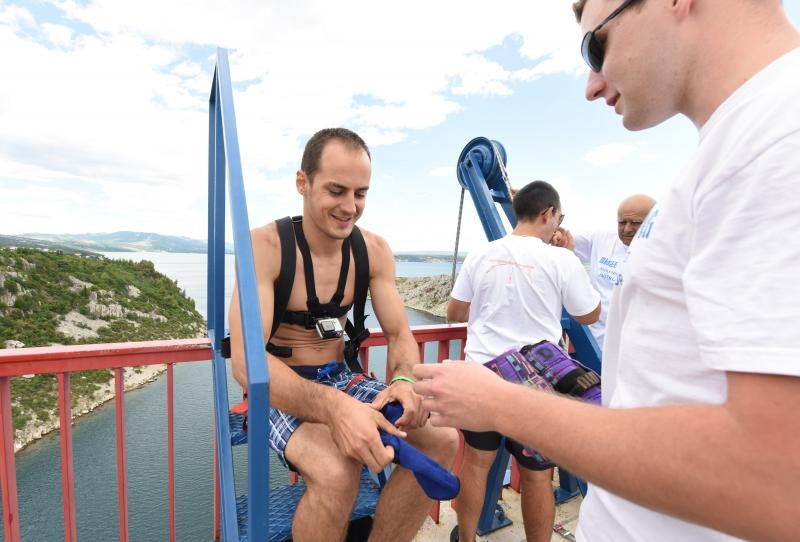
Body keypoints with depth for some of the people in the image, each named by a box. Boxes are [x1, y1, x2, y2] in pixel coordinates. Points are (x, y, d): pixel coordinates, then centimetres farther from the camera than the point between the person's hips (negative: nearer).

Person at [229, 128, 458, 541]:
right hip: (278, 390, -4)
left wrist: (405, 380, -27)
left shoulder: (374, 251, -4)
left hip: (340, 380, 5)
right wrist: (332, 407, -45)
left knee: (441, 439, -14)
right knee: (336, 470, -33)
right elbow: (246, 361, -28)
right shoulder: (264, 246, -18)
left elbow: (400, 334, -3)